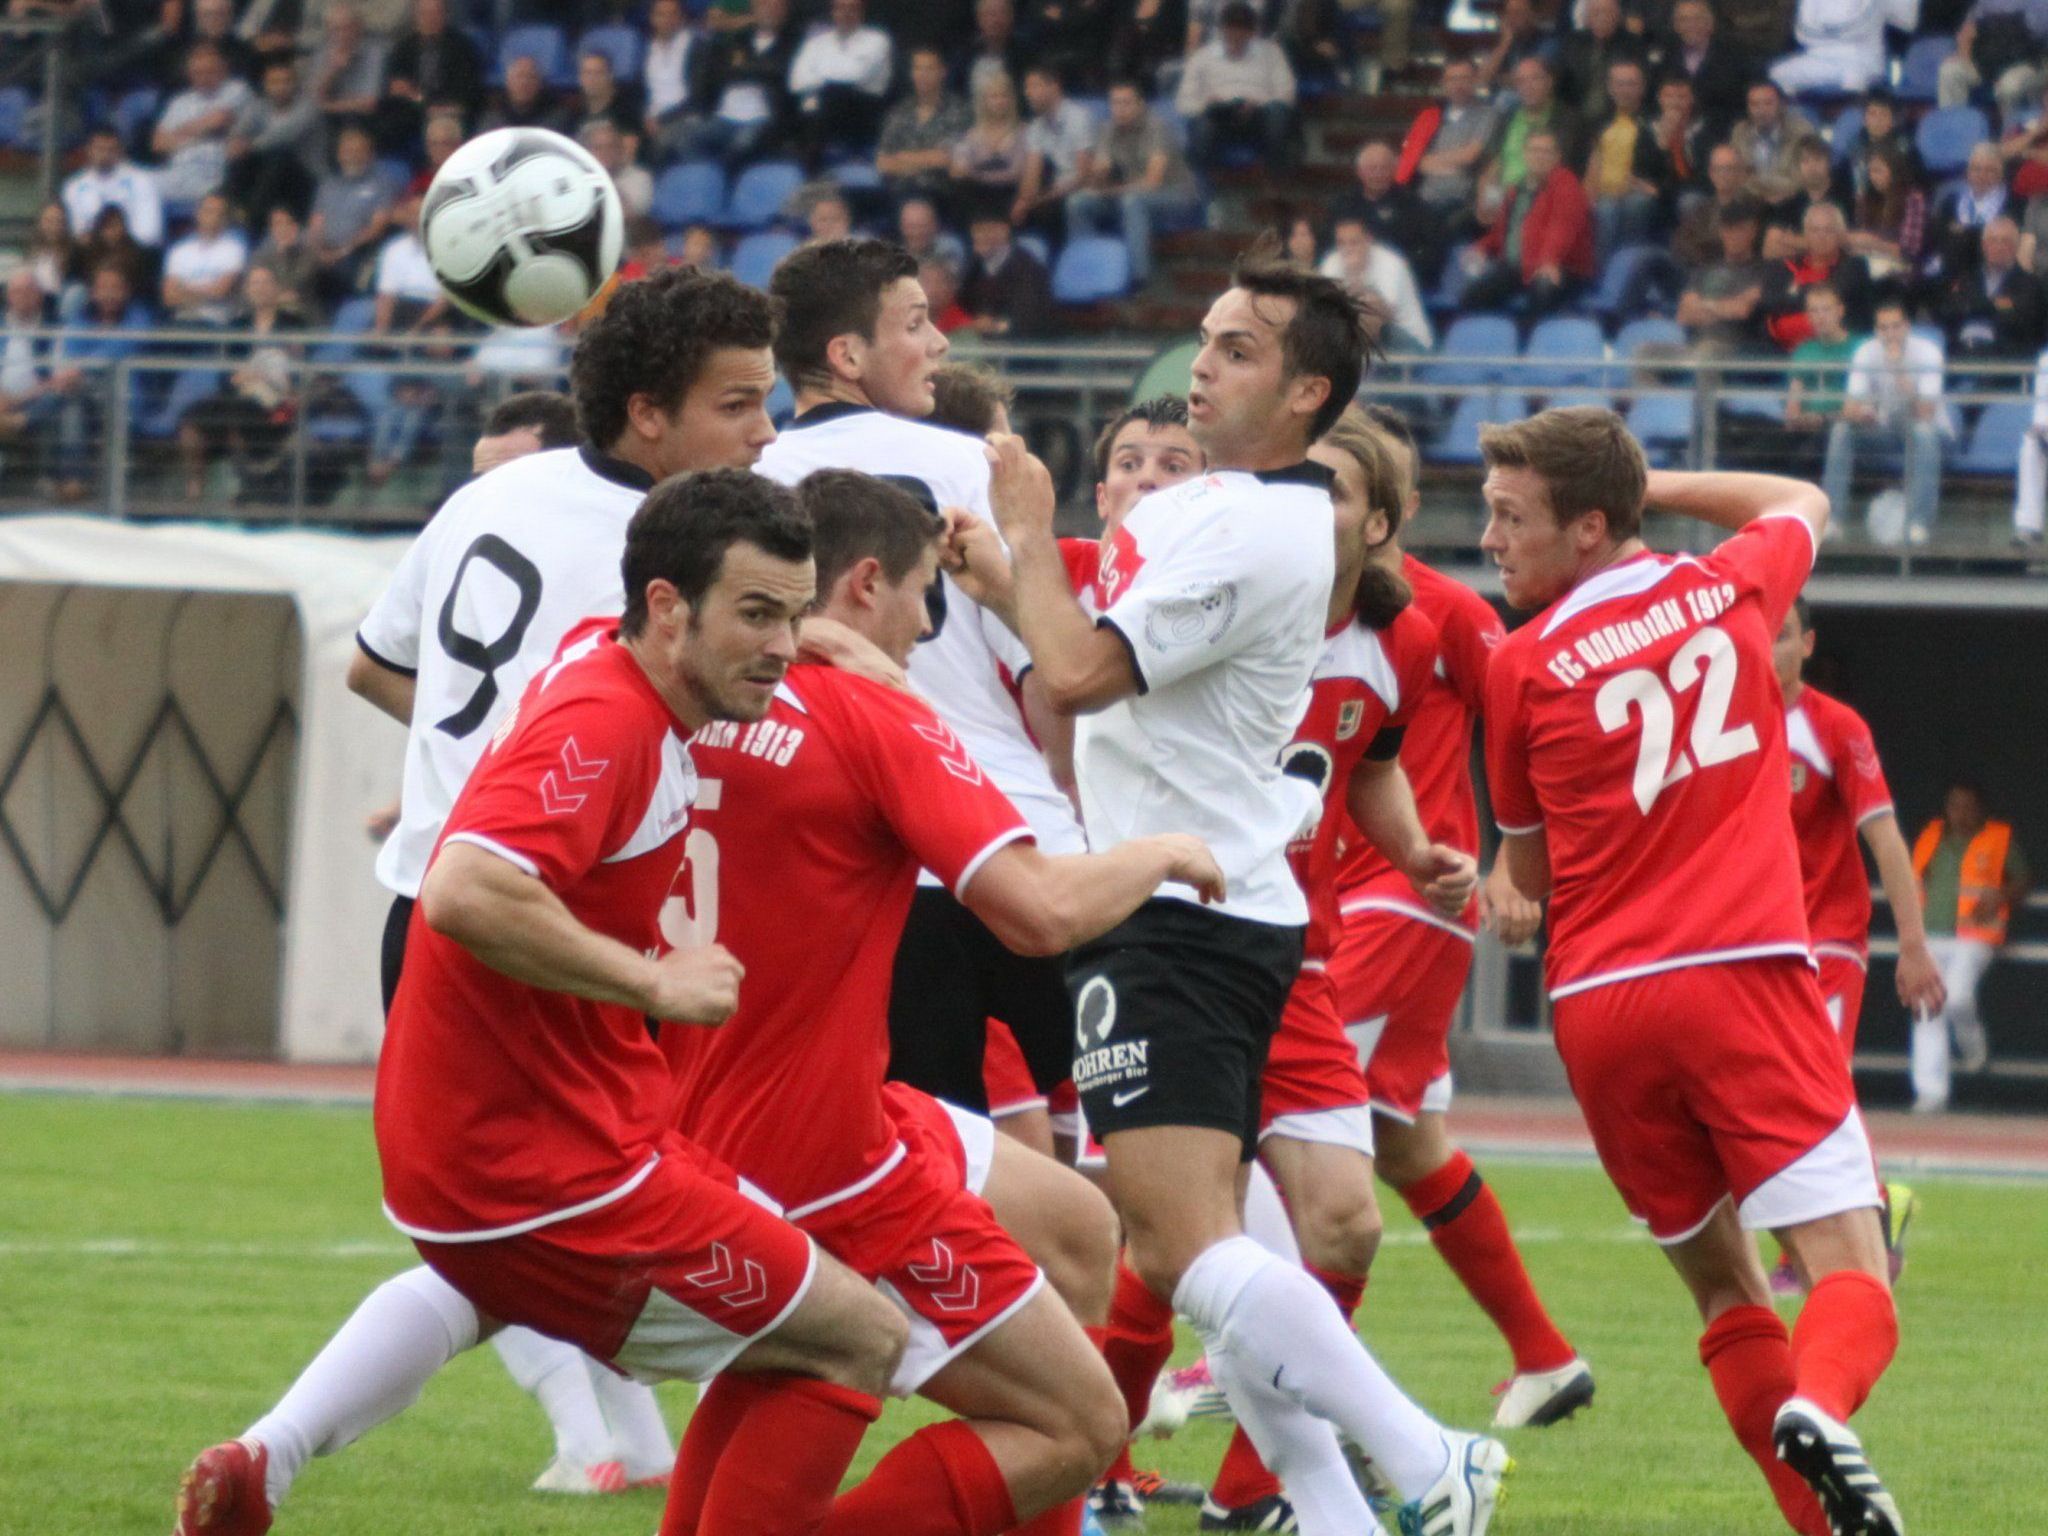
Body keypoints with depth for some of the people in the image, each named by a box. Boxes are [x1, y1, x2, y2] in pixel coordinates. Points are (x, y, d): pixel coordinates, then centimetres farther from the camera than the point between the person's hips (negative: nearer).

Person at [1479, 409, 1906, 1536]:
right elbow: (1801, 504, 35)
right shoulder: (1731, 590, 9)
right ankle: (1819, 1407, -40)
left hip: (1596, 1004, 1)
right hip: (1741, 973, -1)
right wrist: (1652, 485, 35)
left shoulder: (1521, 665, 4)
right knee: (1850, 1276, -8)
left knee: (1723, 1286, 14)